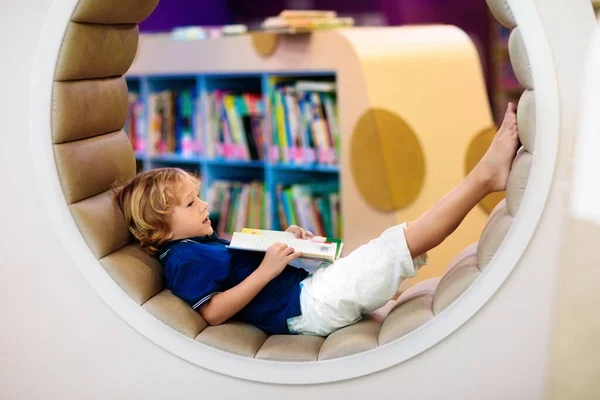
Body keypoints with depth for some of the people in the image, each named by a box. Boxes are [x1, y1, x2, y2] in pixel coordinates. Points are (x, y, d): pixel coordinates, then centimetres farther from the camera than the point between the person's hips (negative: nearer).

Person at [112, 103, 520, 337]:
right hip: (306, 305, -12)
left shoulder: (206, 243, 21)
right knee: (405, 240, -15)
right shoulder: (183, 259, -11)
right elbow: (214, 312, -22)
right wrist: (267, 270, -23)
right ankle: (485, 175, -14)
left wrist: (289, 244, 9)